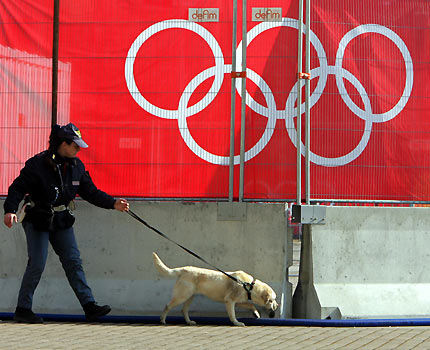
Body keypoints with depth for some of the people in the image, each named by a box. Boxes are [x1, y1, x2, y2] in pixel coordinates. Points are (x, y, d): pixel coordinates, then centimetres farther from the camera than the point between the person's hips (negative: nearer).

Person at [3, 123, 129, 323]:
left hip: (62, 222, 6)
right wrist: (10, 210, -30)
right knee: (37, 264, -9)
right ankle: (23, 310, 1)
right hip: (37, 221, -6)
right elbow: (18, 187, -16)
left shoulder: (76, 166, 3)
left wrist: (113, 204, -1)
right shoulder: (38, 164, -16)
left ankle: (89, 306, -1)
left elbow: (90, 192, 10)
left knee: (73, 262, 1)